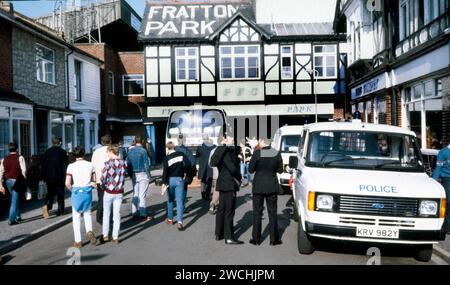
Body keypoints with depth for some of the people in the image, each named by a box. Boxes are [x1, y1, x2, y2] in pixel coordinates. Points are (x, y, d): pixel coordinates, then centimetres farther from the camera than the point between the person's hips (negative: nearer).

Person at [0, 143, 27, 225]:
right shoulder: (19, 158, -8)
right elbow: (24, 170, -16)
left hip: (8, 181, 5)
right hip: (17, 181, -5)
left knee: (15, 199, 21)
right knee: (14, 200, 0)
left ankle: (17, 217, 29)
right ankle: (11, 220, 0)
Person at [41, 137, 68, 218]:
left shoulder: (47, 152, 6)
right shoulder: (63, 152, -5)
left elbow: (43, 165, 8)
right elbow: (65, 165, -7)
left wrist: (44, 177, 12)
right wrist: (65, 175, 3)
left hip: (49, 177, 3)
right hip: (59, 177, -3)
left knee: (50, 193, 12)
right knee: (60, 194, 7)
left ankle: (47, 206, -11)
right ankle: (60, 211, 11)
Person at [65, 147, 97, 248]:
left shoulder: (71, 166, -7)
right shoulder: (90, 165, 0)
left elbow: (67, 183, -9)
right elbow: (94, 181, 5)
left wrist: (72, 189, 9)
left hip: (76, 192, -2)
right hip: (88, 192, 2)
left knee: (76, 217, 9)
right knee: (87, 213, 21)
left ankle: (78, 241, 13)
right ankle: (89, 231, -3)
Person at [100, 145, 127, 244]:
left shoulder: (108, 163, -14)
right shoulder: (123, 163, -3)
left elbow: (103, 179, -11)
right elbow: (123, 177, 2)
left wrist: (103, 185, 8)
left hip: (109, 192, -3)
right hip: (119, 192, 3)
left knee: (106, 214, 15)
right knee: (117, 214, 9)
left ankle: (105, 235, 21)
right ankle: (115, 237, 11)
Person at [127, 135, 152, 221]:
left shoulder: (130, 151, 7)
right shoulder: (143, 151, -11)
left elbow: (128, 165, 11)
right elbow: (146, 164, -11)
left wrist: (130, 175, 18)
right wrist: (148, 175, -3)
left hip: (134, 175, 5)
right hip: (143, 174, -5)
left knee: (135, 194, 12)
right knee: (142, 195, -4)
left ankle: (135, 213, 16)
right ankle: (143, 214, -2)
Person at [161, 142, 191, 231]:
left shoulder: (166, 158, -6)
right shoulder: (181, 154, -2)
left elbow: (165, 171, -12)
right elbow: (188, 165, -9)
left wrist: (164, 183, -11)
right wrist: (185, 173, 5)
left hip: (170, 180, 0)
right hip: (179, 180, 0)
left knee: (170, 200, 18)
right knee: (180, 201, -3)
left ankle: (170, 219, 30)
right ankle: (179, 222, -14)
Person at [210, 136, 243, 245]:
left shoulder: (220, 151, 9)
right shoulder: (226, 153, -19)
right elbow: (232, 168, -23)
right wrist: (239, 178, -6)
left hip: (222, 184, 9)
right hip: (229, 185, -9)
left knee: (221, 209, 15)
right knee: (229, 211, -3)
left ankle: (218, 234, 24)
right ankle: (229, 237, 3)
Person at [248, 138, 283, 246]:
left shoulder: (257, 153, -13)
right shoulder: (277, 154, -4)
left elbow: (250, 169, -7)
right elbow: (280, 170, 4)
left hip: (259, 186, -2)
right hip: (272, 187, 2)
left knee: (257, 213, 9)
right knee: (272, 213, 11)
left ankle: (256, 239, 13)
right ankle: (274, 239, 15)